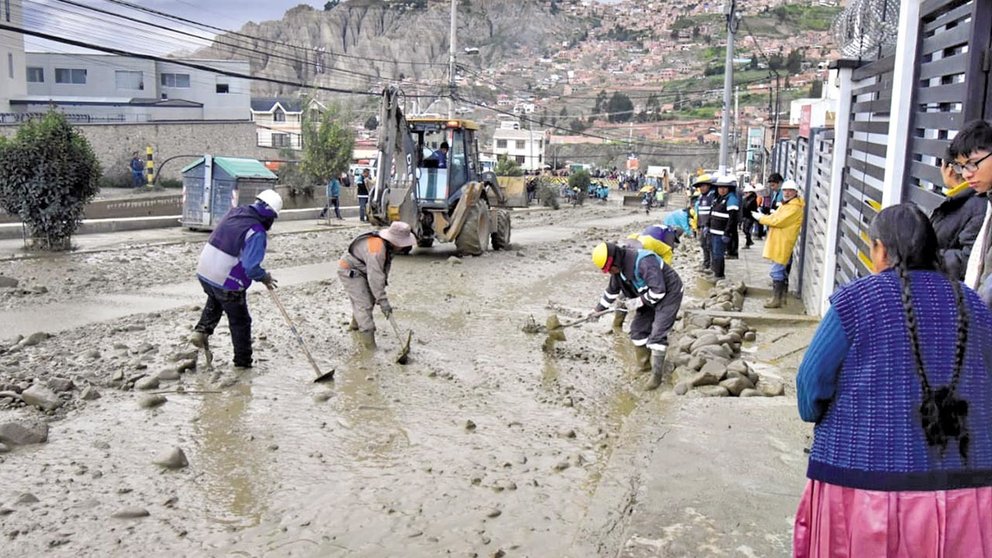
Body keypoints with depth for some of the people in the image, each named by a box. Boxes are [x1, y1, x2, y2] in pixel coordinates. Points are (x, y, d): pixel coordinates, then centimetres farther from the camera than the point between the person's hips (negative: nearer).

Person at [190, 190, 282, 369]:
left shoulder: (234, 212, 0)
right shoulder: (257, 233, -22)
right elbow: (251, 267, -29)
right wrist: (265, 277, -9)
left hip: (204, 272, 7)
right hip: (228, 283, -7)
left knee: (214, 301, 38)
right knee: (240, 321, 13)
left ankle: (202, 331, 23)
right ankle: (243, 362, 23)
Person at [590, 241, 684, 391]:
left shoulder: (644, 262, -34)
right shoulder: (620, 266, -5)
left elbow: (658, 291, -33)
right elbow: (612, 290, 14)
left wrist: (638, 302, -23)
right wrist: (598, 309, 17)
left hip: (668, 294, -9)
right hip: (649, 296, 9)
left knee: (657, 334, -15)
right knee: (638, 329, 9)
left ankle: (656, 375, -9)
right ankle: (644, 364, 26)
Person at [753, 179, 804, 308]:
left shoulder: (795, 208, -15)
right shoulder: (785, 204, 19)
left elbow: (778, 221, -21)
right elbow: (775, 217, 19)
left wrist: (760, 218, -10)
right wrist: (764, 217, -2)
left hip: (783, 244, -10)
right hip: (777, 243, 10)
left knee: (777, 271, -10)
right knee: (782, 271, 15)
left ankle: (776, 299, -7)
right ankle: (781, 297, 23)